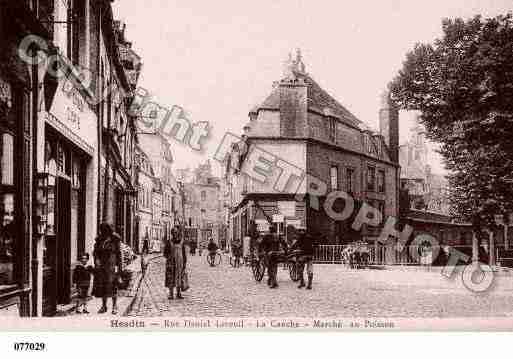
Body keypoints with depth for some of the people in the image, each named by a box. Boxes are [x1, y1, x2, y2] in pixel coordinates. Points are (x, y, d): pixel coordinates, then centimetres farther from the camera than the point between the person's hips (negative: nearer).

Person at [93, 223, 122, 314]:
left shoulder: (115, 240, -2)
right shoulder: (99, 240, 10)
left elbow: (118, 253, -2)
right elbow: (95, 252, 12)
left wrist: (118, 265, -7)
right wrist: (96, 259, -7)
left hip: (111, 264, -5)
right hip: (101, 265, 5)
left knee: (112, 284, -8)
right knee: (101, 284, 6)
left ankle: (115, 306, -2)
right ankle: (104, 306, 15)